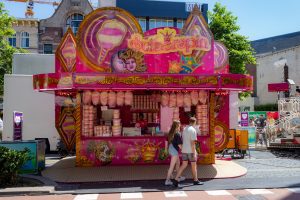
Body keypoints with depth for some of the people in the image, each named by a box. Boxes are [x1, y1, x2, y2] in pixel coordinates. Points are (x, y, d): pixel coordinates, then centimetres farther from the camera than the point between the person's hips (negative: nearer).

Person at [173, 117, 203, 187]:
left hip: (184, 150, 7)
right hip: (191, 151, -7)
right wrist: (194, 153, -17)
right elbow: (192, 142, -19)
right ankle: (195, 180, 24)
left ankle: (176, 180, -2)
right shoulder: (193, 130, -15)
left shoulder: (185, 129, 10)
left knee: (184, 165, 9)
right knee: (194, 165, 9)